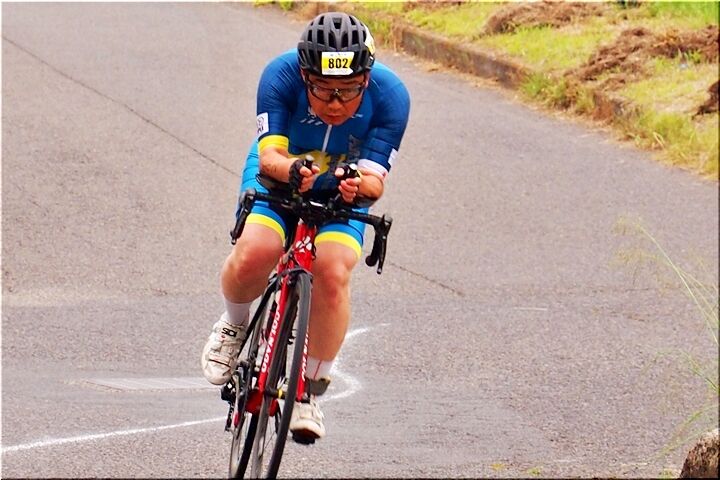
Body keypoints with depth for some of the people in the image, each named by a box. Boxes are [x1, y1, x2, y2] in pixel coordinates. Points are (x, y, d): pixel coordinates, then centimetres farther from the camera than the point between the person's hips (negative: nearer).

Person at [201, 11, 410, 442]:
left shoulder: (389, 96, -27)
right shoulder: (281, 76, -28)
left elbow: (375, 180, -27)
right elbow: (269, 155, -31)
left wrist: (356, 185, -51)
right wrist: (292, 171, -54)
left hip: (342, 188, 1)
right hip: (278, 176, 0)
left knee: (333, 271, -27)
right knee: (254, 253, -30)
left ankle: (310, 392, -10)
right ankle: (235, 325, 5)